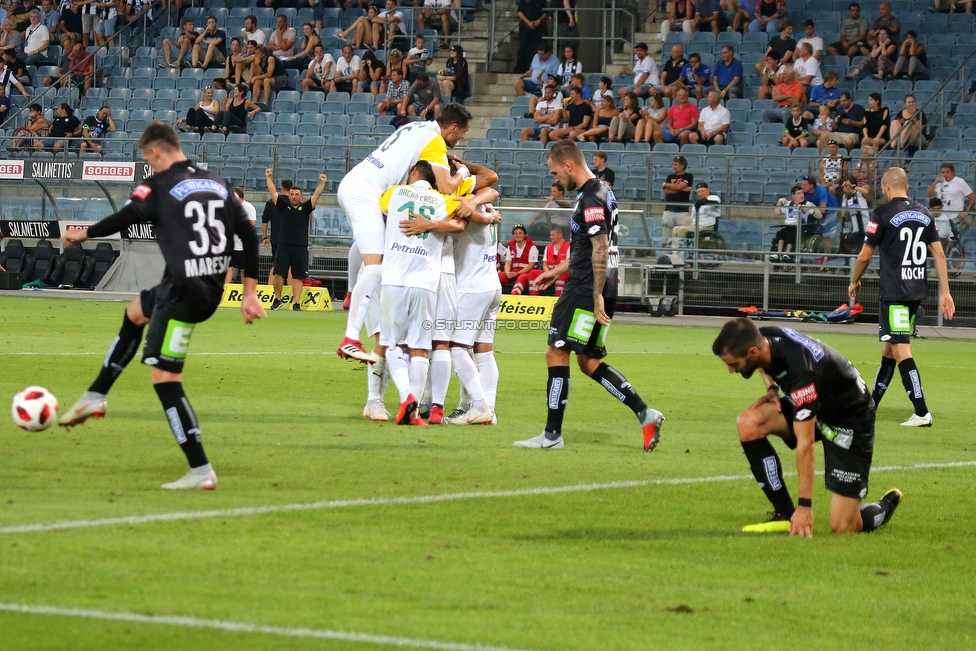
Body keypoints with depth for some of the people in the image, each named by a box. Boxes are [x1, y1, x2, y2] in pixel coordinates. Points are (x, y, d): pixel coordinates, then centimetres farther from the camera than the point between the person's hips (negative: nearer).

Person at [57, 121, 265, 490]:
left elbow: (125, 220, -15)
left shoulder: (160, 186, -7)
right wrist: (249, 292, 16)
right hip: (213, 290, 9)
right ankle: (94, 398, 38)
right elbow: (249, 235, 11)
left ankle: (201, 471, -9)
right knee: (134, 313, 32)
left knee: (165, 376, -4)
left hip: (182, 293, -9)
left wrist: (82, 234, 5)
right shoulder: (218, 184, 13)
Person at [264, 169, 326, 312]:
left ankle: (297, 303, 3)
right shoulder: (283, 206, 9)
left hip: (300, 247, 0)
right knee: (278, 274, -3)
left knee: (297, 277, 1)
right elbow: (273, 192, 7)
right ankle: (277, 299, 14)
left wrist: (322, 182, -9)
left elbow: (316, 195, 2)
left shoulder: (305, 208, 8)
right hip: (283, 246, 0)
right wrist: (268, 177, 2)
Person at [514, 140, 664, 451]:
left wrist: (597, 296, -23)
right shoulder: (602, 192, 17)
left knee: (557, 353, -5)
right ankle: (644, 413, 6)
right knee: (588, 361, 13)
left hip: (586, 290, -10)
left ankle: (552, 434, -2)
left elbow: (600, 250, -21)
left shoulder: (591, 198, -15)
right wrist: (557, 271, 33)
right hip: (597, 290, 10)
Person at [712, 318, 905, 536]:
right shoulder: (761, 339, -14)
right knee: (748, 423, -18)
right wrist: (772, 389, -5)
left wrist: (805, 506, -31)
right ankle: (785, 515, -8)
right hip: (815, 406, 8)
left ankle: (888, 504, 21)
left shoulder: (799, 371, -37)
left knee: (842, 528, -13)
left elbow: (805, 444, -34)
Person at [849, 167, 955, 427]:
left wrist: (854, 282, 15)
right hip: (918, 291, 7)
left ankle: (922, 413, -16)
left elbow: (865, 256, -2)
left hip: (894, 293, -7)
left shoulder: (882, 214, -7)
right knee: (889, 347, 17)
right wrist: (945, 292, 8)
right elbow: (939, 253, 7)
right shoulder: (925, 214, 9)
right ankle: (871, 405, 27)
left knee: (901, 351, -8)